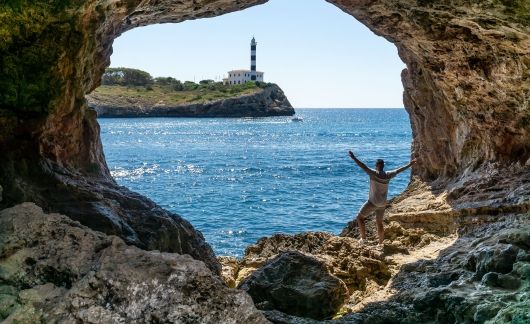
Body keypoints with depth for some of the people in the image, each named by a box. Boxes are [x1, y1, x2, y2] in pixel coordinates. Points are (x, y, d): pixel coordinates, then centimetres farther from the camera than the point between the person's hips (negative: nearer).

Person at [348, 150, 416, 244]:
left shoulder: (374, 174, -17)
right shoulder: (388, 175, -1)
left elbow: (363, 166, -26)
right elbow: (399, 170, 13)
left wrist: (354, 158, -28)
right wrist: (410, 165, 27)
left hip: (372, 202, -6)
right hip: (383, 204, 6)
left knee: (360, 217, 7)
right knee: (379, 223, 19)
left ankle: (363, 237, -1)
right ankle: (381, 243, 24)